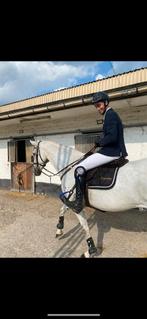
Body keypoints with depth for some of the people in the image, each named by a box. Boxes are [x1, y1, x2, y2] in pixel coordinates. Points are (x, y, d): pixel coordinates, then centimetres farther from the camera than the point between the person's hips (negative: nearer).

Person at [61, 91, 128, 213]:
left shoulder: (110, 114, -11)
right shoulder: (112, 114, 20)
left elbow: (112, 137, -24)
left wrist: (99, 143, -10)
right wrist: (100, 144, 10)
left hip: (111, 152, -11)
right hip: (115, 151, 11)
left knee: (80, 169, -14)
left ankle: (78, 203, -8)